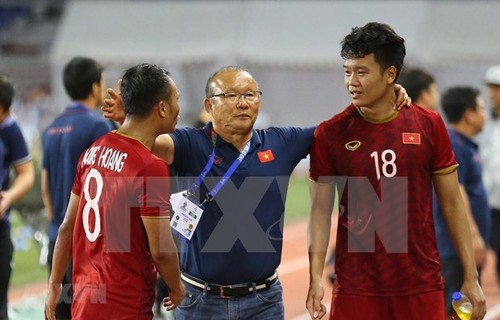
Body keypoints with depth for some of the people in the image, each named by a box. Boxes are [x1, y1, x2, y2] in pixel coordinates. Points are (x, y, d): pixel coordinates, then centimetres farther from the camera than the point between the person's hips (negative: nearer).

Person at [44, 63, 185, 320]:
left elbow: (67, 227, 11)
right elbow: (161, 250, -16)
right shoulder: (150, 167, -18)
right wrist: (177, 288, 1)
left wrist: (55, 284, 18)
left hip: (84, 297, 8)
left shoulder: (94, 151, 5)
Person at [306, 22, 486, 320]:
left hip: (422, 284, 1)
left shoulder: (429, 125, 0)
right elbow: (322, 209, 0)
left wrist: (471, 277, 2)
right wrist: (316, 278, -10)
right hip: (356, 287, -1)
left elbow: (452, 203, 4)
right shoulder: (331, 134, -2)